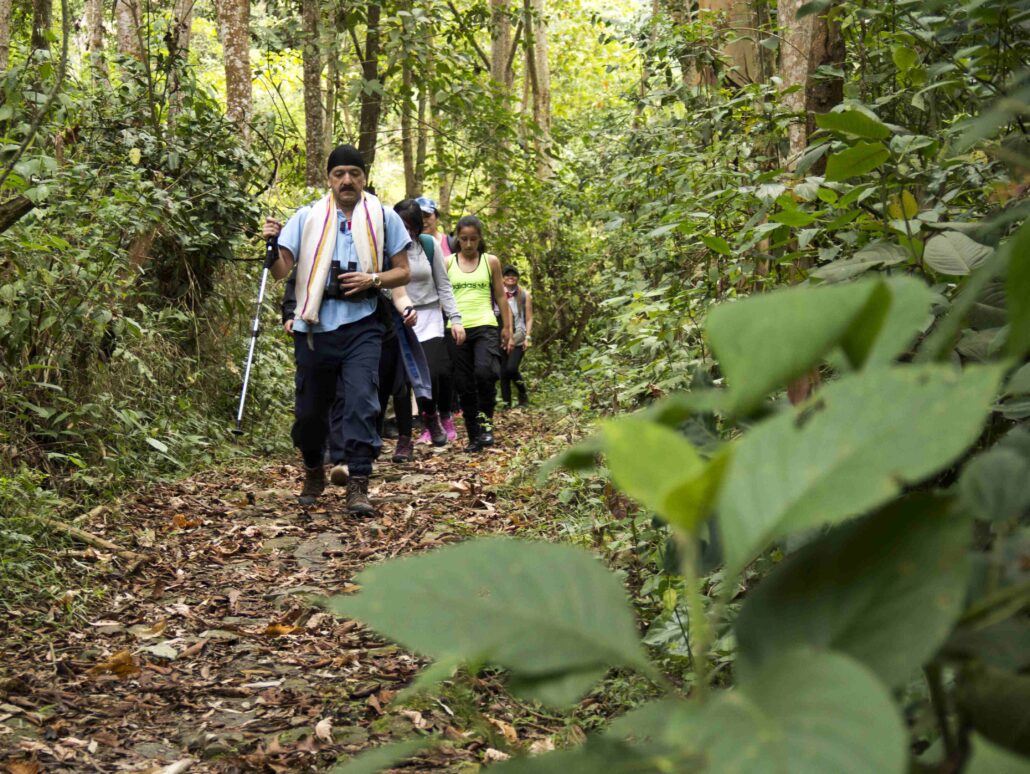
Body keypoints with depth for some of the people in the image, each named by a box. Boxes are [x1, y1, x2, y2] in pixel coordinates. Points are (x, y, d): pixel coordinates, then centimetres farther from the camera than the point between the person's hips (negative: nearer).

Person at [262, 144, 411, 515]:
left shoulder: (383, 218, 6)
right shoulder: (307, 217, 6)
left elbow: (402, 272, 9)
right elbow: (279, 271, 3)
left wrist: (372, 280, -10)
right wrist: (271, 245, -18)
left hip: (361, 326, -1)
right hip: (314, 327, 1)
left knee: (361, 402, -14)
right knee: (310, 408, 10)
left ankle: (358, 486, -11)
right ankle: (314, 471, 35)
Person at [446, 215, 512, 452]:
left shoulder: (491, 261, 9)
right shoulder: (448, 263, 9)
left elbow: (500, 296, 13)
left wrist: (507, 328, 10)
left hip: (485, 326, -1)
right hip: (457, 328, 2)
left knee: (484, 371, -25)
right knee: (464, 385, 3)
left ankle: (486, 420, -6)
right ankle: (474, 436, 12)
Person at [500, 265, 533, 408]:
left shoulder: (525, 295, 8)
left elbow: (529, 319, 7)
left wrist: (527, 337, -4)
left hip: (519, 339, -2)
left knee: (511, 368, -18)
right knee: (503, 372, -1)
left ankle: (523, 394, 6)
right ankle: (506, 403, 7)